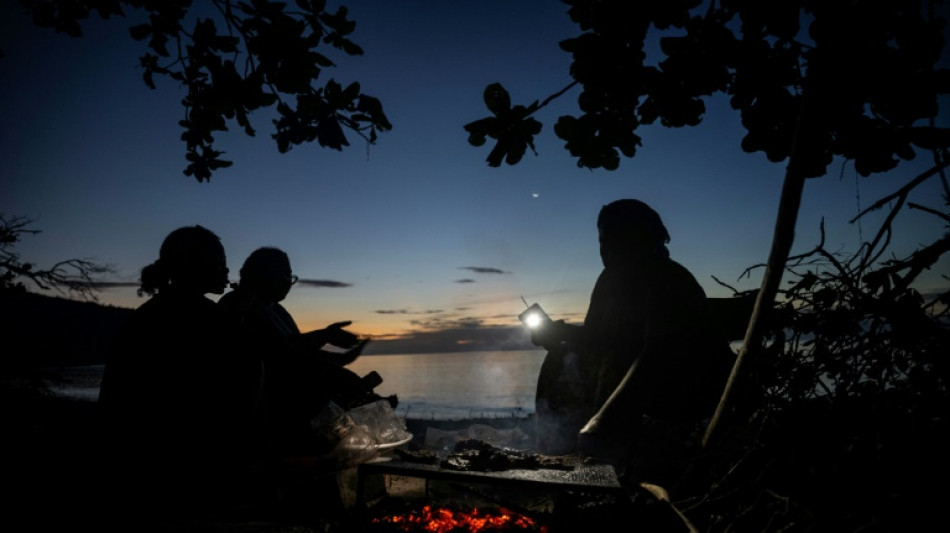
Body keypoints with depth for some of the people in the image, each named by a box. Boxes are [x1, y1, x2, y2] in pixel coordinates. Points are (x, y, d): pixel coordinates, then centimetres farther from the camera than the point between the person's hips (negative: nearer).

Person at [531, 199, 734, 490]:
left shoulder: (670, 283, -19)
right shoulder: (612, 280, 3)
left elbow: (655, 358, -28)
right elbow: (596, 339, 8)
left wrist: (603, 417, -32)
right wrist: (558, 332, -12)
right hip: (628, 384, 8)